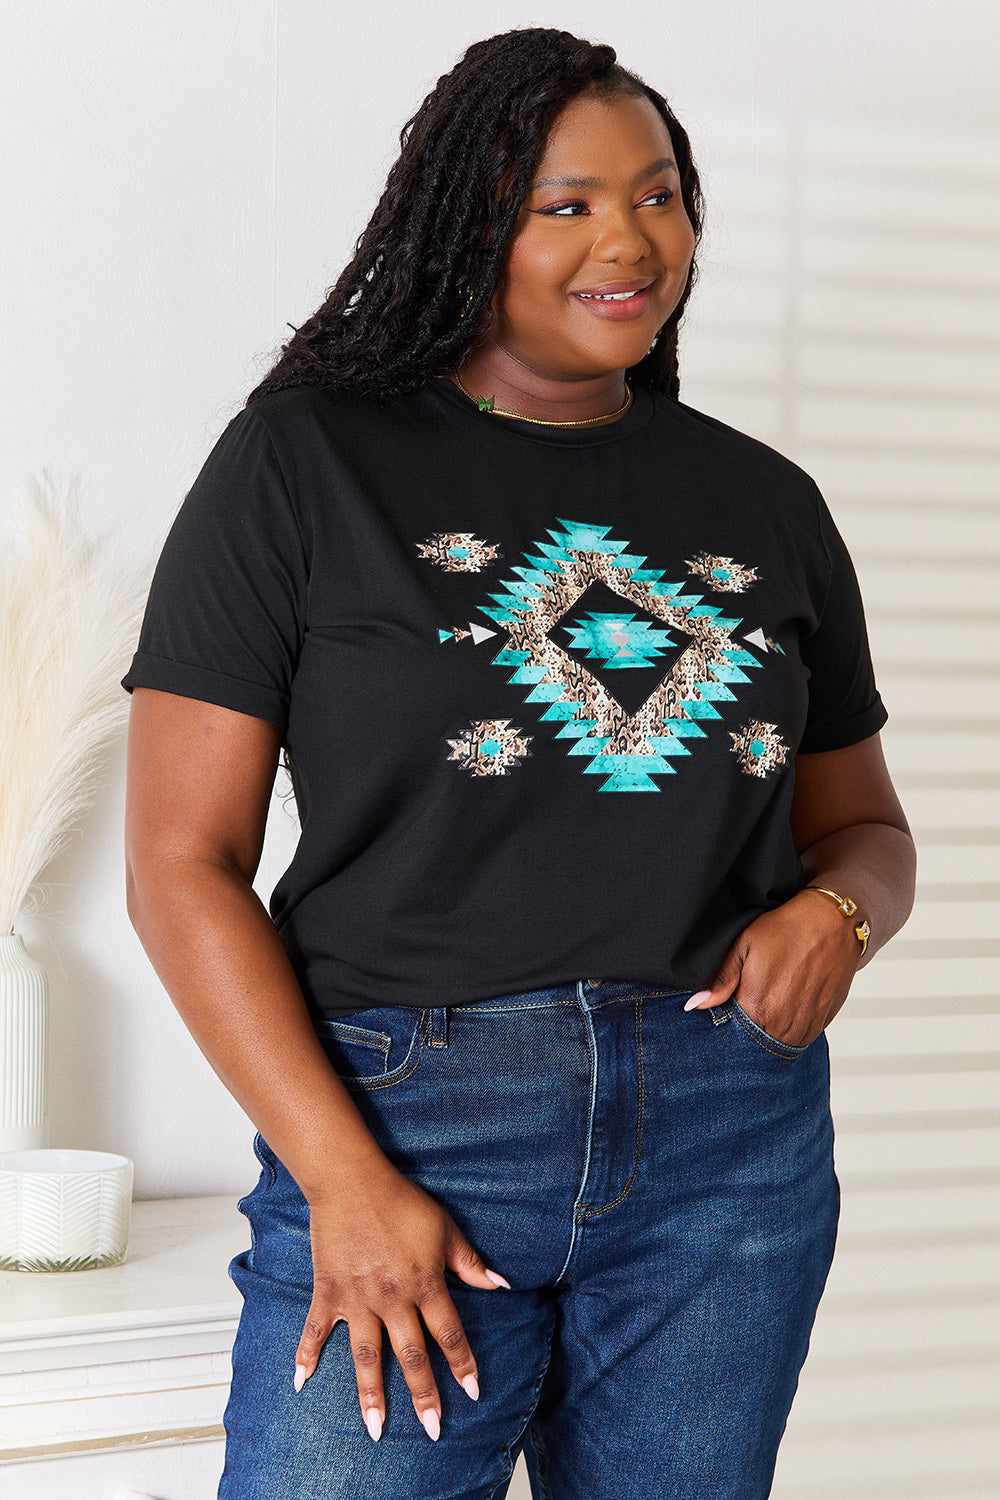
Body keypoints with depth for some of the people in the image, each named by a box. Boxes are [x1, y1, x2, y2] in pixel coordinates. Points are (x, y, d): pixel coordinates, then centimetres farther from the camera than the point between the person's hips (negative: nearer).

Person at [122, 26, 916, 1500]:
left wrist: (835, 911, -3)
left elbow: (864, 821, 22)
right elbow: (182, 861, -4)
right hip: (407, 1118, -3)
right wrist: (344, 1176, -13)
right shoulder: (308, 457, 0)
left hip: (735, 1142, 4)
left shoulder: (765, 502, 13)